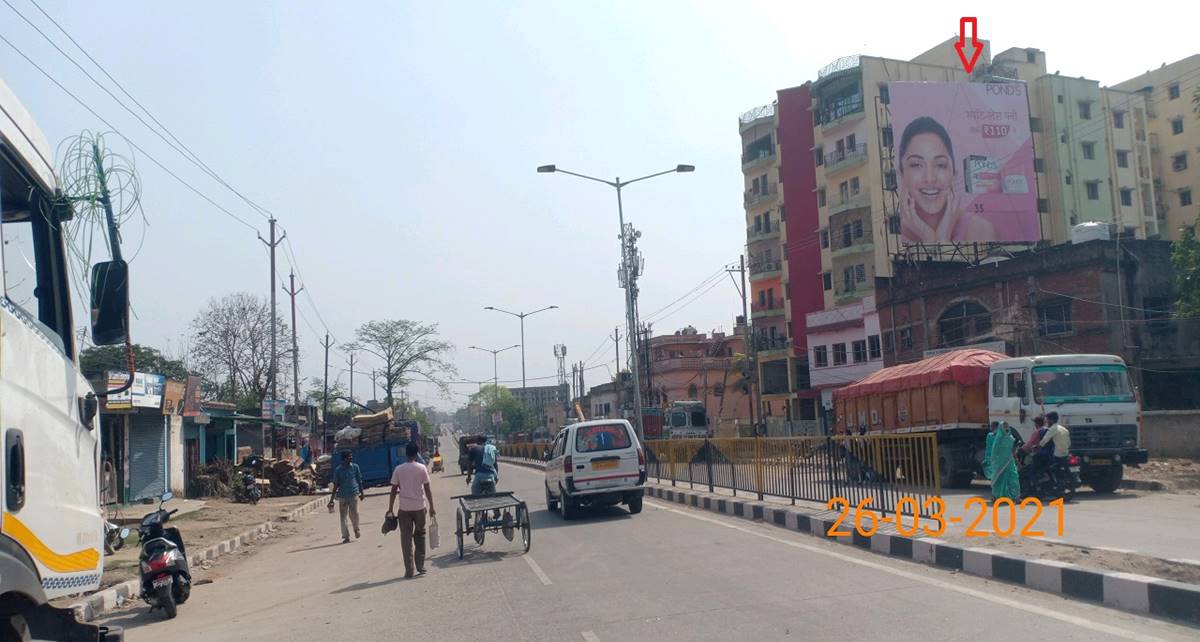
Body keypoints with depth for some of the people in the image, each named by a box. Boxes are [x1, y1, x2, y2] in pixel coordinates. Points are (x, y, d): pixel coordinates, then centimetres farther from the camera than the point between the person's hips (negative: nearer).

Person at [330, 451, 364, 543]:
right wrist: (332, 498, 0)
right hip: (342, 495, 0)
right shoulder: (338, 470, -2)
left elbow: (359, 480, 13)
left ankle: (356, 530, 24)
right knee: (343, 516, 2)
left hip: (354, 494, 0)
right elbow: (336, 485, 2)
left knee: (354, 514, -4)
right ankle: (346, 536, 11)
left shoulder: (355, 467, 3)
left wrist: (361, 492, 15)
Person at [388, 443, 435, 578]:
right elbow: (427, 489, -2)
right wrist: (431, 507, 5)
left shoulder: (398, 469, -2)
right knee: (420, 536, 16)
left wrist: (390, 509, 6)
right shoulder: (422, 468, -3)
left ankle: (409, 570, 1)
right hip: (419, 507, 0)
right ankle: (420, 566, 14)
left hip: (404, 508, 0)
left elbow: (394, 490, -1)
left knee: (406, 539, 4)